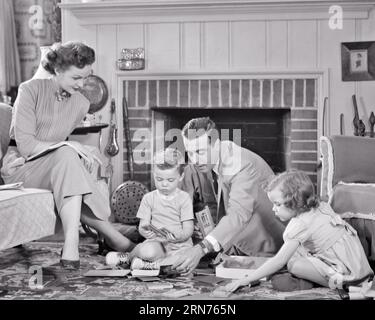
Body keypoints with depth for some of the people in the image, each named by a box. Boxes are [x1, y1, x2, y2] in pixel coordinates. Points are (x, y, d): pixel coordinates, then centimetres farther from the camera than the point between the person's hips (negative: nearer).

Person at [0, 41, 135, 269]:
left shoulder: (81, 104, 4)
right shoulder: (31, 90, -11)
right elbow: (25, 145, -18)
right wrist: (72, 147, -24)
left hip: (55, 165, 5)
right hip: (20, 166, -5)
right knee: (66, 156, -34)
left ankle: (71, 246, -37)